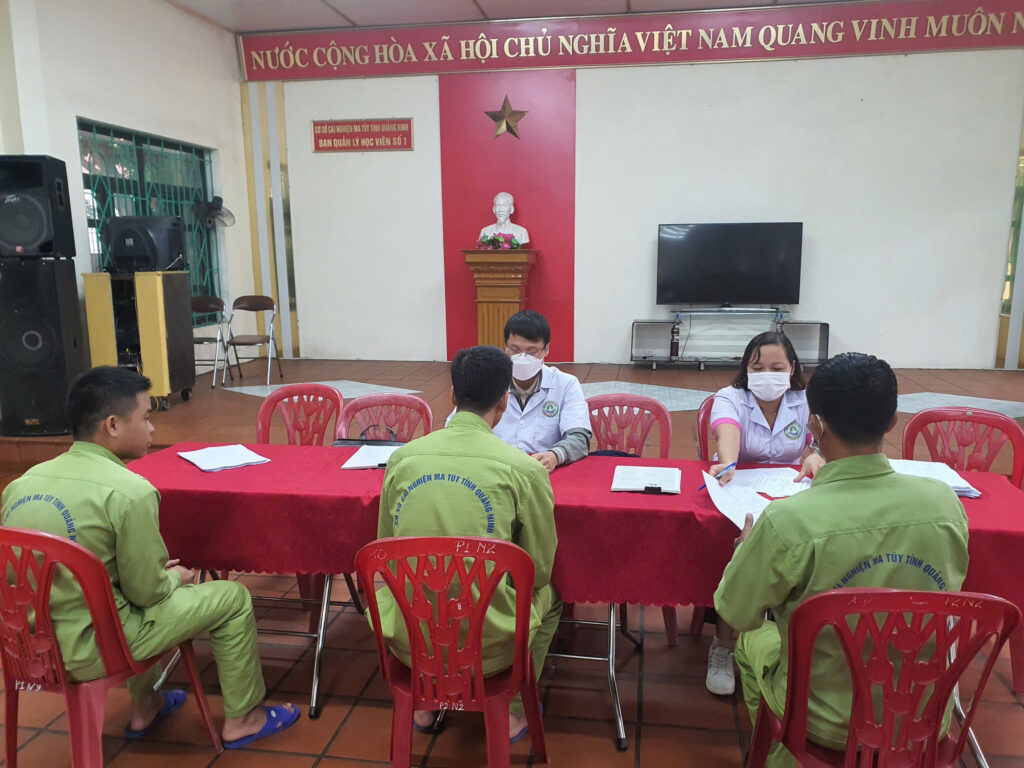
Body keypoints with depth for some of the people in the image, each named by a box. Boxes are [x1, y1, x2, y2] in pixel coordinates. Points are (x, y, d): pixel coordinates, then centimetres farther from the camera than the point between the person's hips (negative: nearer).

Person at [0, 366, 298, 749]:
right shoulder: (128, 491, -21)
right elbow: (146, 592, -14)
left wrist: (159, 573, 15)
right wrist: (176, 579, 9)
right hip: (87, 650, -8)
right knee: (232, 598, 5)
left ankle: (144, 707, 39)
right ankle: (241, 719, 20)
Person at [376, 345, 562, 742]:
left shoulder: (402, 458, -6)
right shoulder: (523, 469, -14)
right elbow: (539, 571, -2)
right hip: (486, 648, -2)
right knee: (549, 594, 29)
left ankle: (422, 703, 38)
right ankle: (512, 711, 28)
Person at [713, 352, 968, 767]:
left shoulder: (787, 522, -30)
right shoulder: (945, 503, -17)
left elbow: (734, 613, -14)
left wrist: (747, 545, 5)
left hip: (830, 723, -3)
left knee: (753, 641, 25)